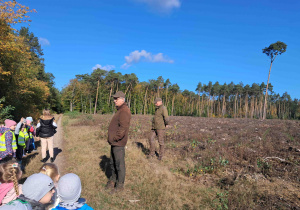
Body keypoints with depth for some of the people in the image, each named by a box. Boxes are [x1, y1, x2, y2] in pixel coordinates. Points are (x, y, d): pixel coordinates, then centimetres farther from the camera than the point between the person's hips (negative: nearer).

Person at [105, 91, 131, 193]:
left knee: (119, 163, 1)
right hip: (114, 142, 10)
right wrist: (111, 139, 16)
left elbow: (123, 128, -25)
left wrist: (115, 138, -19)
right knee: (112, 162, 20)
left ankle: (120, 185, 15)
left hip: (118, 143, -10)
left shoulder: (124, 111, -17)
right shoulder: (119, 110, 16)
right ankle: (113, 180, 36)